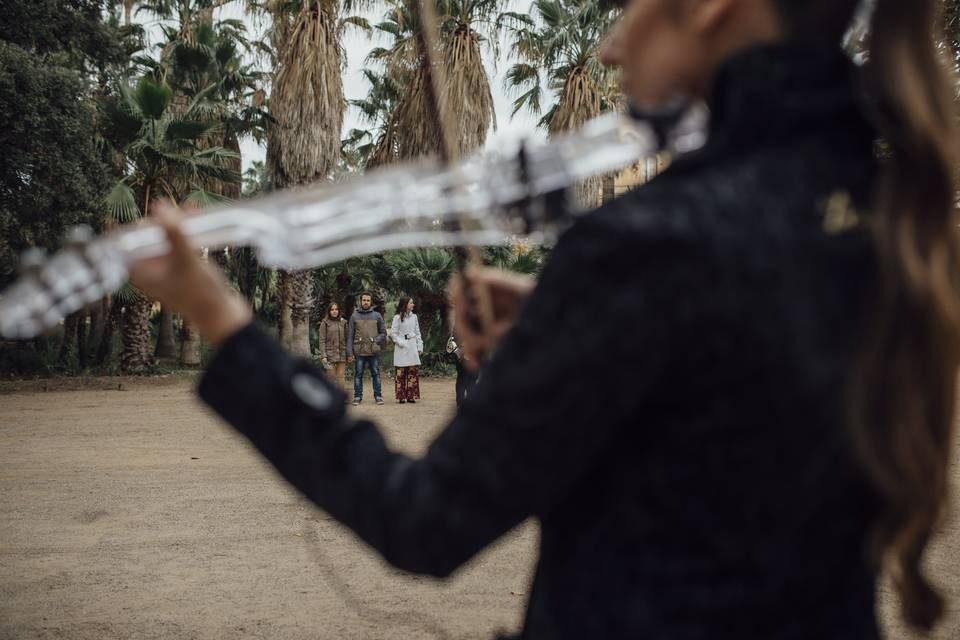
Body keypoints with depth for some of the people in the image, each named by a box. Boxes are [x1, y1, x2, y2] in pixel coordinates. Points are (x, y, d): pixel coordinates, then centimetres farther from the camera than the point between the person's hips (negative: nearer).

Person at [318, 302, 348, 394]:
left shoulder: (343, 322, 10)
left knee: (341, 377, -1)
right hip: (330, 354, -3)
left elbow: (346, 339, 13)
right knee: (332, 377, -3)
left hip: (342, 354, 3)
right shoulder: (325, 323, 0)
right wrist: (323, 356, -11)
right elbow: (322, 341, -3)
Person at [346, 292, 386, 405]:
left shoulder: (377, 316, 9)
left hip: (374, 351, 0)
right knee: (358, 374, 3)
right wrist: (349, 352, -2)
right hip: (359, 351, 0)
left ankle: (378, 396, 8)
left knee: (376, 374, 2)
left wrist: (376, 341, -9)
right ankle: (357, 397, 9)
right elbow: (350, 335, 5)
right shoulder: (354, 316, 7)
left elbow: (383, 333, 10)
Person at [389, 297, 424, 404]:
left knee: (413, 371, 1)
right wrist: (401, 343, -12)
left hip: (412, 347, 5)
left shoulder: (414, 317, 13)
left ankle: (411, 396, 7)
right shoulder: (397, 318, -2)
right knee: (401, 373, -3)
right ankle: (401, 396, 2)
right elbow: (393, 333, -4)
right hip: (402, 349, -5)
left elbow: (417, 332, 16)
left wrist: (419, 347, 9)